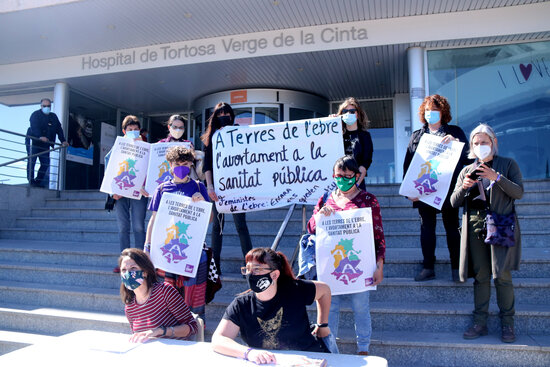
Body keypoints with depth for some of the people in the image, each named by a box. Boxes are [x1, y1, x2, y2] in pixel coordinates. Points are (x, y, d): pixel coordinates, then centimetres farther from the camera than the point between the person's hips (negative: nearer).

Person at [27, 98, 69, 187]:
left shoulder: (54, 117, 15)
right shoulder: (36, 114, -3)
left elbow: (59, 129, 11)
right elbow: (34, 127, -19)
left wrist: (63, 141, -2)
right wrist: (40, 136, -37)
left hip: (45, 145, 5)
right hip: (34, 142, -5)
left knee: (46, 163, -1)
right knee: (31, 161, -7)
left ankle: (38, 181, 8)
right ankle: (31, 181, -3)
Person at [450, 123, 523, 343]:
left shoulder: (508, 165, 9)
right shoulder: (467, 171, 17)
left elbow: (519, 192, -4)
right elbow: (454, 202, 11)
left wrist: (496, 177, -16)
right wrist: (463, 187, -9)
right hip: (475, 228, 3)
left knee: (502, 276, -3)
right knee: (480, 276, 5)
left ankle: (508, 324, 9)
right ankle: (480, 322, 11)